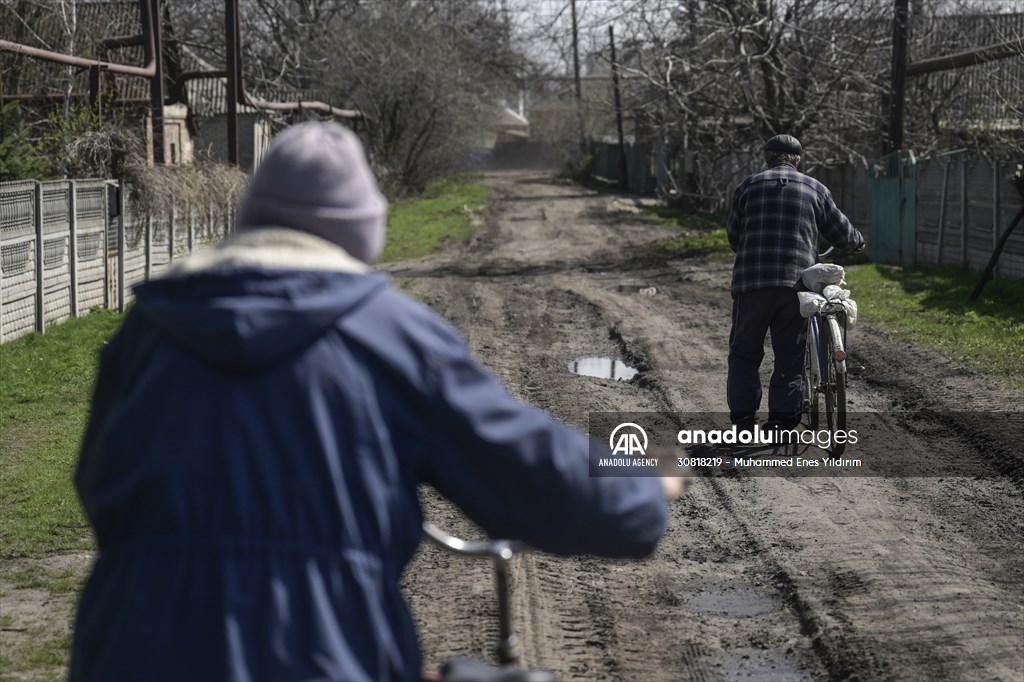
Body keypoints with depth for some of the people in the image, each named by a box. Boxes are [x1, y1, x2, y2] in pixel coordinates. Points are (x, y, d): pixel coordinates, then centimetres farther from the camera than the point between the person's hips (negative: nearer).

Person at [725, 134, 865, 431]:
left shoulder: (748, 186, 9)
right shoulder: (816, 189, 11)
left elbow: (734, 235, 12)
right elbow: (840, 231, 17)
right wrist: (858, 241, 40)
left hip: (752, 283, 0)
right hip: (797, 284, 0)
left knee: (744, 354, 9)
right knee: (790, 357, 7)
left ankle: (743, 420, 7)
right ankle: (783, 422, 6)